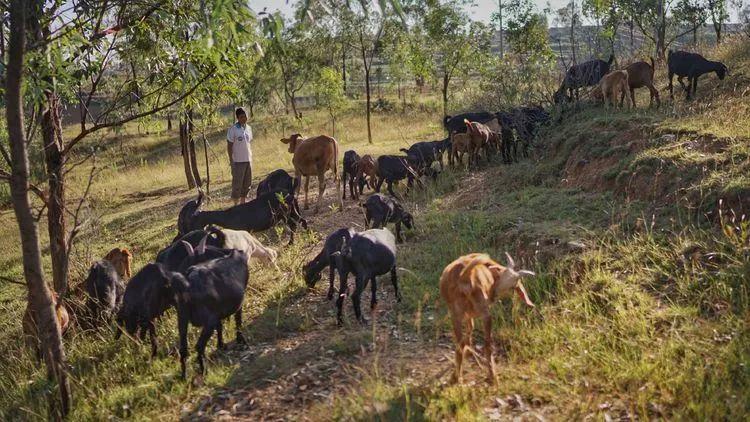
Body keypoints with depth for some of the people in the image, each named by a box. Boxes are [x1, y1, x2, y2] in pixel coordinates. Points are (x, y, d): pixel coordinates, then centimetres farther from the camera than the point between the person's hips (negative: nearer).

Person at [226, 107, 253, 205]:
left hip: (248, 160, 6)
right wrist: (231, 160, -13)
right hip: (238, 161, -6)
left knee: (247, 183, 11)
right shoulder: (233, 129, -10)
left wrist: (251, 158, 13)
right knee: (237, 183, -1)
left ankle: (243, 202, 23)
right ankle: (236, 203, 7)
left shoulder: (248, 128, 9)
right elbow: (229, 146, -9)